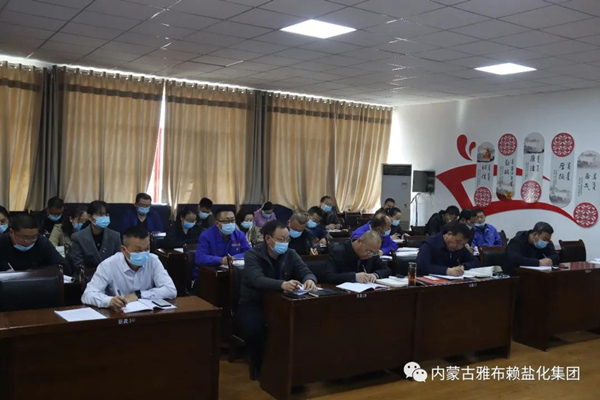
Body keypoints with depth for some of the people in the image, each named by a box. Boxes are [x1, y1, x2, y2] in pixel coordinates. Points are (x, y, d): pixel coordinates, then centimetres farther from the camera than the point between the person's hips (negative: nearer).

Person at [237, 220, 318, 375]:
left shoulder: (290, 255, 1)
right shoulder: (253, 255, -14)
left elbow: (306, 272, -5)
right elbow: (257, 280, -31)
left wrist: (310, 280, -33)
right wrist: (282, 284, -51)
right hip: (253, 304, -3)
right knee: (254, 328, -35)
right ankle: (261, 367, -8)